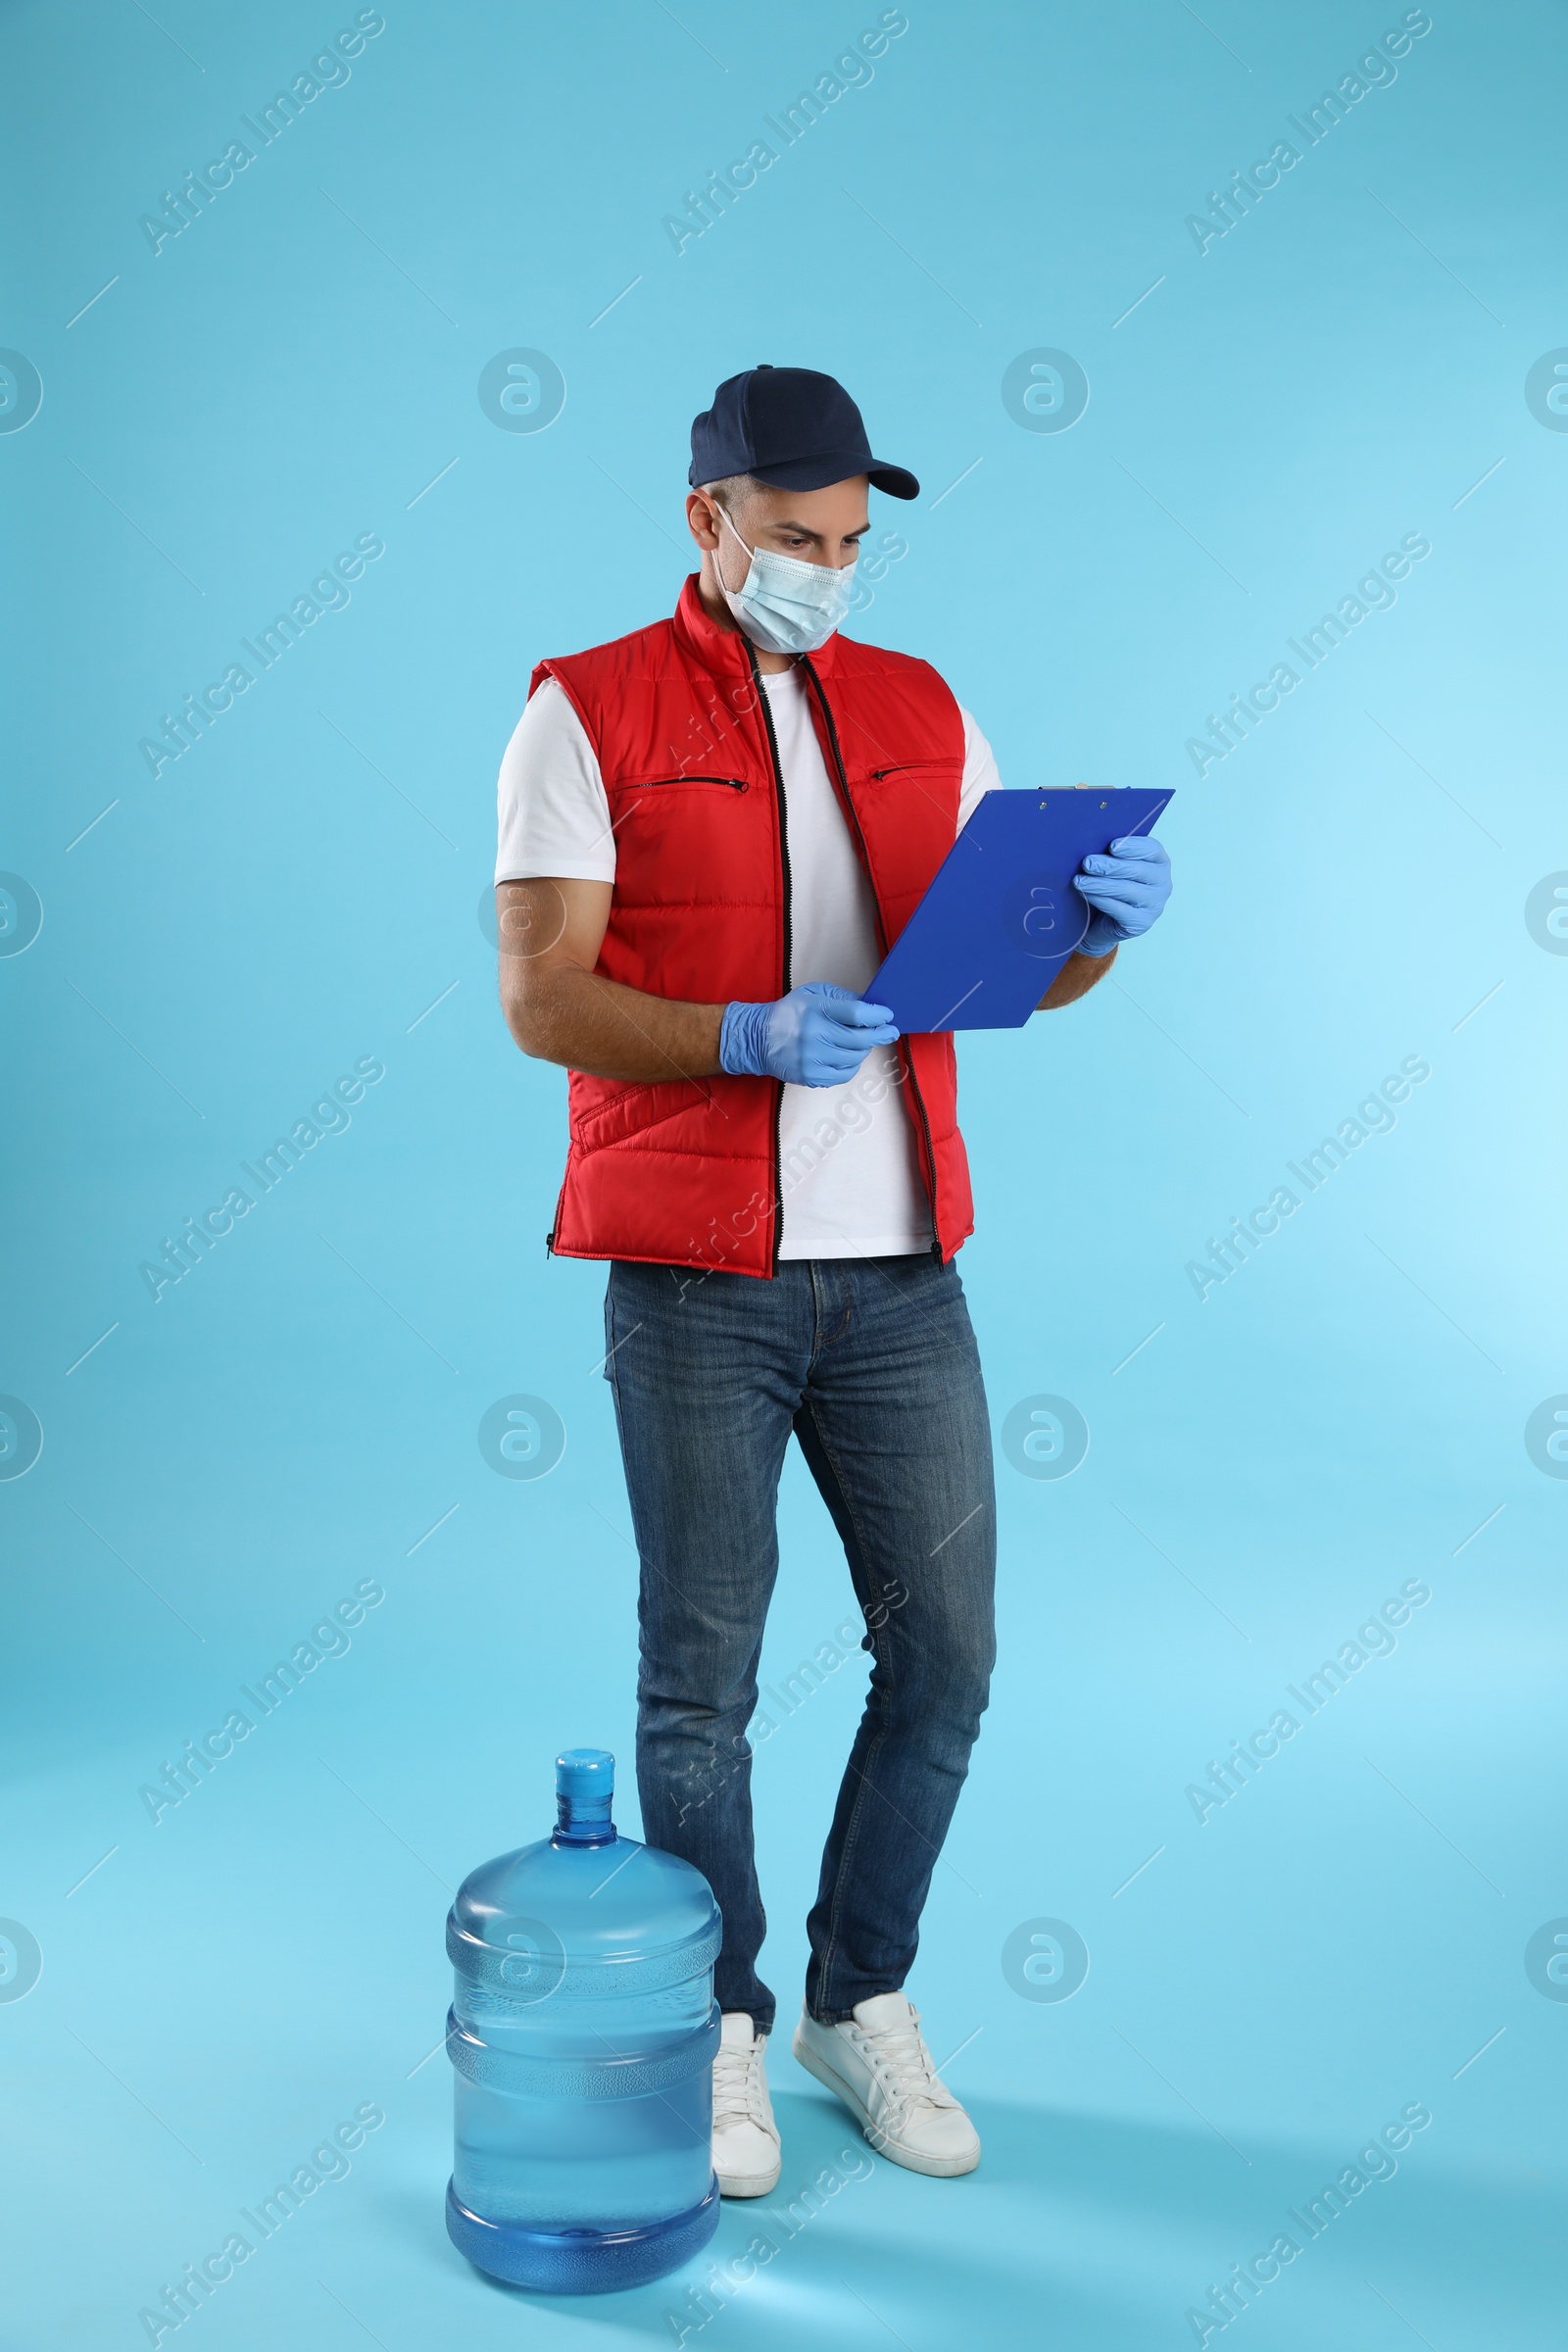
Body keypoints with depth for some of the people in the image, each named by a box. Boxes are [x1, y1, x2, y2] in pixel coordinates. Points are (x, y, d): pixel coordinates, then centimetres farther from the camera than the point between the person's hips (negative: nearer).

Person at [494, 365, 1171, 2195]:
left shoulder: (920, 714, 13)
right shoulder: (589, 716, 0)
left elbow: (1017, 969, 10)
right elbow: (541, 998, -8)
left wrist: (1101, 920, -12)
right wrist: (751, 1037, -23)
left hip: (900, 1269, 4)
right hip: (695, 1277, -4)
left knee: (943, 1656, 7)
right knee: (701, 1676, 4)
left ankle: (862, 2002, 28)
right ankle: (720, 2025, 25)